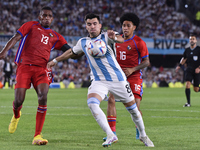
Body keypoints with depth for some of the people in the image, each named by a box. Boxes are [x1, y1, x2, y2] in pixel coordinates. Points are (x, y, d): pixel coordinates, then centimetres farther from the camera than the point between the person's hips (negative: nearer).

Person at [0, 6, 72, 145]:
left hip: (41, 69, 2)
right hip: (24, 66, -2)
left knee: (43, 97, -22)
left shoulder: (55, 36, 21)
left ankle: (37, 136, -19)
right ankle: (16, 116, 35)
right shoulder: (31, 26, 14)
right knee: (18, 101, -8)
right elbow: (16, 38, 1)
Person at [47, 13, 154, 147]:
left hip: (118, 79, -3)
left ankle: (143, 135, 29)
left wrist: (115, 37, -51)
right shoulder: (83, 42, 8)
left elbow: (121, 40, -28)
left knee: (132, 108, 5)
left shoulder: (106, 36, -6)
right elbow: (71, 52, 28)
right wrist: (55, 61, 33)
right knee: (92, 103, -25)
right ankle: (111, 136, -22)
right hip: (99, 81, 3)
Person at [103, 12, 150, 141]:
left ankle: (139, 132, 18)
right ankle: (112, 132, -11)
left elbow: (146, 62, -7)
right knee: (111, 100, -14)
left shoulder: (139, 42, -6)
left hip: (134, 77, -4)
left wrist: (132, 69, -17)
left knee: (135, 106, -7)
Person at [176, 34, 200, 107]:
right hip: (189, 70, 3)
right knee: (187, 84, -17)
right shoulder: (187, 50, 8)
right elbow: (184, 58, 23)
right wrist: (179, 65, 10)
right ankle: (188, 103, -12)